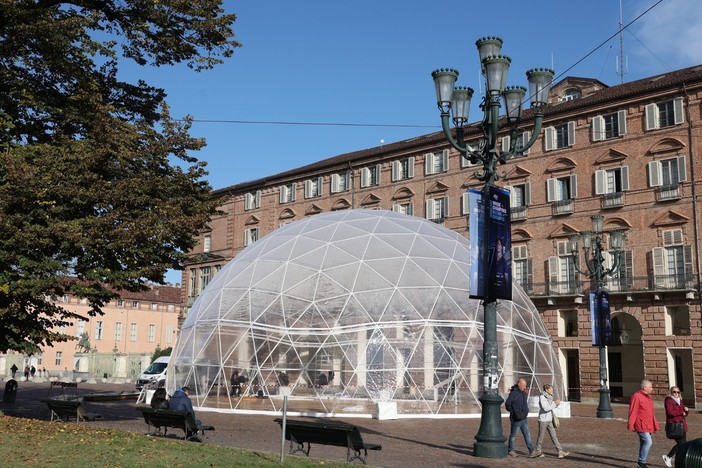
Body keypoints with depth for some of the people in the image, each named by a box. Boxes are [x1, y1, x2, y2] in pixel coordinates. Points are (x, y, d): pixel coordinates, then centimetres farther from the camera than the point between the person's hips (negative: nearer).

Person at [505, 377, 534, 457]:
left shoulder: (523, 393, 11)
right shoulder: (513, 393, -14)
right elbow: (507, 404, -18)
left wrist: (526, 394, 14)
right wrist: (513, 412, -21)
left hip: (524, 419, 8)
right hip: (516, 419, -8)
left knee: (527, 435, 7)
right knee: (513, 435, 4)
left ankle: (531, 450, 10)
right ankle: (510, 450, 15)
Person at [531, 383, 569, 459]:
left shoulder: (549, 397, 11)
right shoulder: (542, 397, -14)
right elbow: (545, 408, -23)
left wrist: (556, 403, 0)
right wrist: (555, 403, -19)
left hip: (550, 420, 7)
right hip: (543, 420, -7)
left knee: (554, 436, 4)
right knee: (541, 436, 4)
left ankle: (560, 451, 0)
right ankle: (537, 451, 17)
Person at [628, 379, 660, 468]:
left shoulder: (648, 397, 15)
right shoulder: (636, 397, -14)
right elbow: (633, 412, -17)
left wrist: (656, 425, 21)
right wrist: (630, 425, -20)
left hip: (648, 426, 9)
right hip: (641, 426, -9)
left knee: (644, 443, 13)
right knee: (648, 442, -17)